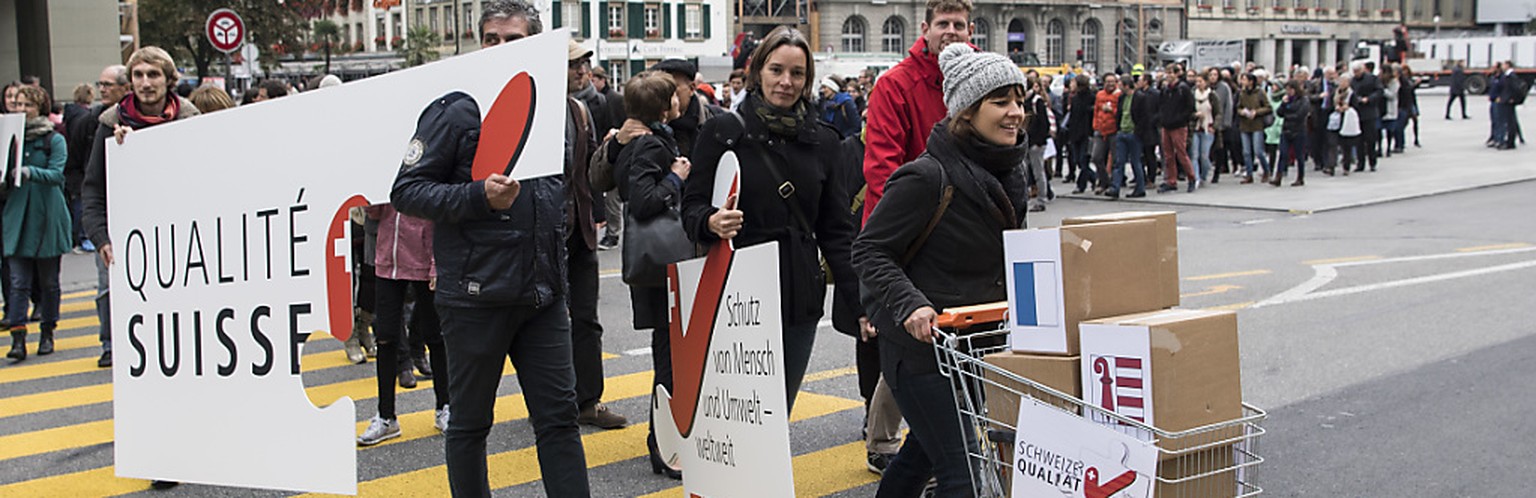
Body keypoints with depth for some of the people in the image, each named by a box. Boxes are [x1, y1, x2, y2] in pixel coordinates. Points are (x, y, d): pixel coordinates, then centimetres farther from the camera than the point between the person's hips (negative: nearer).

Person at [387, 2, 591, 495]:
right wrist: (479, 197, -21)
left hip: (543, 294, 5)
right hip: (477, 293, -4)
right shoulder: (455, 112, -5)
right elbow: (407, 190, -9)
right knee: (470, 422, 8)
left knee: (559, 416, 6)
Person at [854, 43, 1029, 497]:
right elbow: (870, 252, -17)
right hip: (919, 344, -8)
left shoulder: (1006, 174, 8)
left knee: (923, 451, 23)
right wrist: (910, 305, -30)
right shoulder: (927, 177, -19)